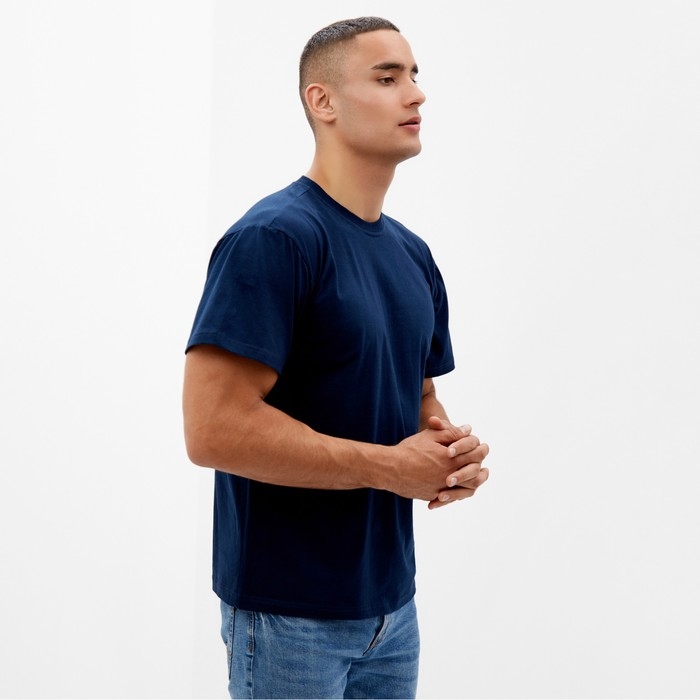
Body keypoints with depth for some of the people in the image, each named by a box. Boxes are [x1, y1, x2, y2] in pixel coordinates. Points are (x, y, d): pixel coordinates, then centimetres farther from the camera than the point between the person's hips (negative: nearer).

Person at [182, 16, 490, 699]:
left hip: (391, 603, 8)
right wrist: (391, 467, -18)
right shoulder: (273, 238, -17)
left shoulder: (413, 255, 8)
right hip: (289, 615, -7)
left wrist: (455, 450, -4)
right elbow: (213, 428, -24)